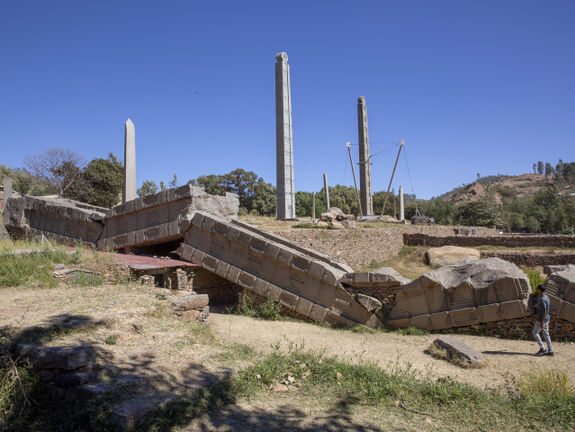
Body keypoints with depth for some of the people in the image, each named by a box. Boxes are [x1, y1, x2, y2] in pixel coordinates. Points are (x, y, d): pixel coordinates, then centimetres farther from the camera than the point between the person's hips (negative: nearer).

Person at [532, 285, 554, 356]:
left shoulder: (542, 299, -21)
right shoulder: (546, 298, 9)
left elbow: (545, 311, -24)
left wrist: (542, 322, -23)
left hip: (542, 320, -9)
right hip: (547, 319, 9)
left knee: (535, 333, 0)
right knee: (546, 334, 11)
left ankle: (542, 348, 0)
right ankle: (550, 351, 13)